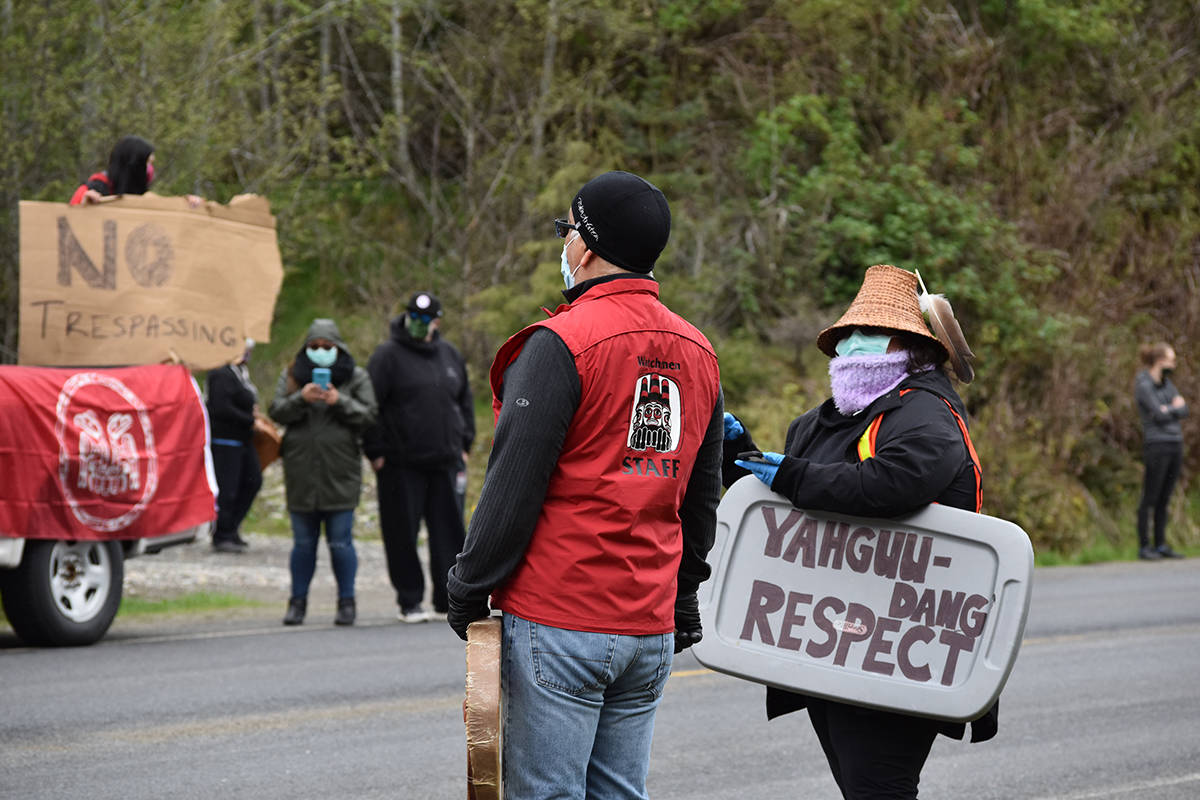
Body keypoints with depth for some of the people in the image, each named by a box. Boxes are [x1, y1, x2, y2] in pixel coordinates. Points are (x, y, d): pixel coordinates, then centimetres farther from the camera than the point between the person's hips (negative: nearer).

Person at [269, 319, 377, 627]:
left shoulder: (356, 377, 7)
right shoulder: (292, 375, 11)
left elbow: (368, 416, 0)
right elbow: (277, 411, 0)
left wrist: (340, 402, -15)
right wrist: (301, 399, -17)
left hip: (340, 473, -2)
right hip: (301, 471, 2)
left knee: (340, 542, -1)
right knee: (303, 542, 7)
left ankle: (346, 601, 8)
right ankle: (298, 601, 15)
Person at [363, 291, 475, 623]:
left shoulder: (451, 356, 13)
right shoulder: (388, 356, -3)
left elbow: (464, 400, 24)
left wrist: (464, 443, 14)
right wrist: (375, 452, -9)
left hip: (445, 462, 4)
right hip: (400, 464, -4)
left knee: (449, 531, 3)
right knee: (403, 535, -1)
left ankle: (447, 600, 10)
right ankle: (409, 602, 8)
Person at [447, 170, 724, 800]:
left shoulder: (560, 344, -13)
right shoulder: (698, 352, 11)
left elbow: (513, 486, -13)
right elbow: (702, 495, 19)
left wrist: (468, 588, -3)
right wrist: (683, 594, 27)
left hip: (560, 621, -7)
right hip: (652, 627, 7)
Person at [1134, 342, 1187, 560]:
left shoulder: (1167, 384, 15)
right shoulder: (1143, 386, -10)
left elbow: (1183, 410, 6)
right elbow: (1159, 415, -17)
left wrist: (1168, 410, -12)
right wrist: (1175, 406, 0)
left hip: (1175, 445, 8)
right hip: (1156, 446, -8)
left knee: (1164, 500, 10)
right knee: (1149, 499, -3)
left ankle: (1161, 545, 13)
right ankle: (1144, 548, 1)